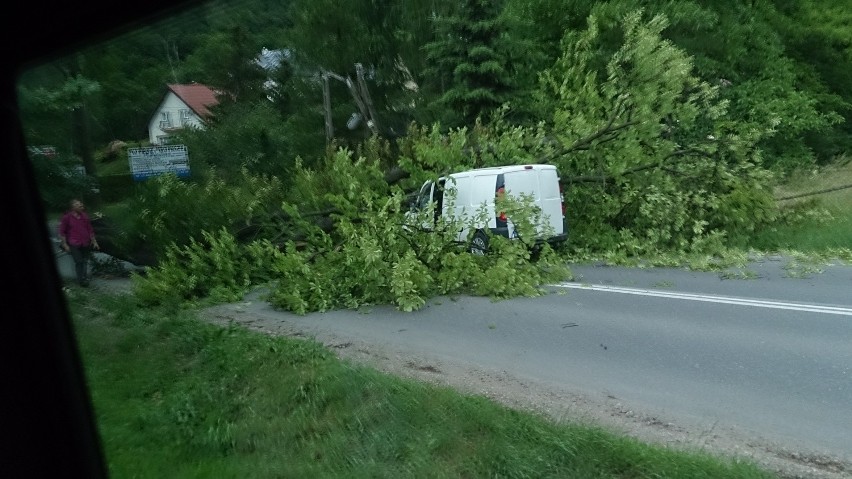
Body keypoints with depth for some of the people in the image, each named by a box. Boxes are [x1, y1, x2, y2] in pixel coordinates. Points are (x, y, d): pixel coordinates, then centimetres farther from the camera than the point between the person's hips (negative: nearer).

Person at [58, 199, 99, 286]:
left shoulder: (85, 216, 11)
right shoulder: (67, 217, -2)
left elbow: (90, 229, 16)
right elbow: (62, 232, -1)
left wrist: (94, 241, 13)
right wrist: (65, 245, -5)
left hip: (86, 244, 4)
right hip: (74, 245, -4)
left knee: (85, 261, 9)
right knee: (79, 261, -8)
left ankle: (84, 278, 20)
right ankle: (81, 280, 0)